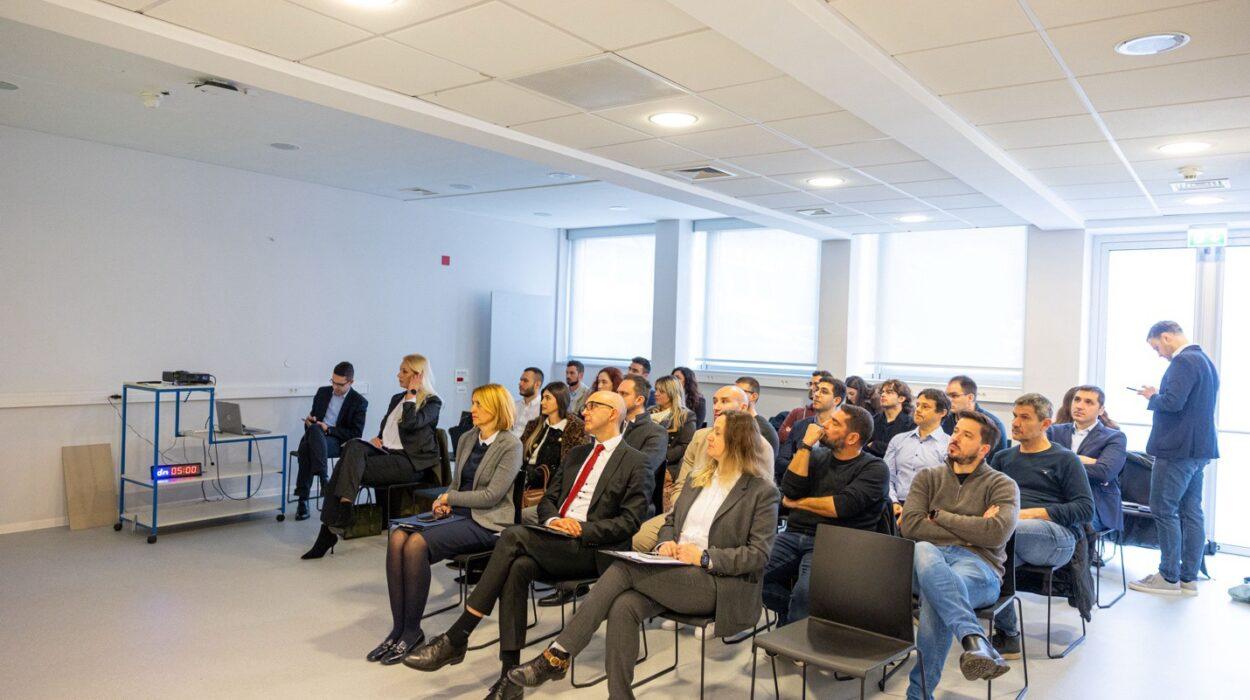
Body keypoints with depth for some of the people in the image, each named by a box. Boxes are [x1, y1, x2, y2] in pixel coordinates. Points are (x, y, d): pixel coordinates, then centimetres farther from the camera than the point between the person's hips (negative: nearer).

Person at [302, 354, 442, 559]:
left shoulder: (433, 402, 0)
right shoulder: (397, 398, 24)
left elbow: (410, 423, -17)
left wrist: (412, 392, -8)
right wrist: (376, 439, 5)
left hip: (410, 462, -6)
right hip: (385, 452, 6)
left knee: (347, 467, -23)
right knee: (354, 446, -24)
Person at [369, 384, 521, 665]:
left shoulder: (510, 446, -7)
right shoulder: (466, 439, 15)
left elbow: (492, 495, -13)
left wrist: (448, 498, -7)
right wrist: (444, 502, 2)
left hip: (486, 523, -7)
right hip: (457, 515, 7)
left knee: (417, 544, -28)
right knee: (398, 537, -20)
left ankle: (412, 631, -14)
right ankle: (399, 628, -15)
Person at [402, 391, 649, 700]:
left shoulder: (634, 461, 3)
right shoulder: (576, 454, 24)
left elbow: (630, 521, -5)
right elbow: (547, 500, 21)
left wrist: (582, 530, -15)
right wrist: (552, 520, -2)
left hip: (592, 550, -6)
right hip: (555, 543, 6)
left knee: (515, 535, -27)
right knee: (518, 568, -28)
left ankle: (455, 638, -23)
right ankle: (511, 674, -24)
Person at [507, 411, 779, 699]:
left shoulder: (763, 491, -1)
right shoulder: (699, 478, 19)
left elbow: (758, 553, -7)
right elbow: (671, 520, 25)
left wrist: (705, 556, -16)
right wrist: (666, 543, 1)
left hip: (717, 584, -6)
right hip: (674, 572, 6)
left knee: (624, 568, -26)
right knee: (623, 607, -28)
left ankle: (557, 657, -20)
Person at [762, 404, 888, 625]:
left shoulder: (874, 468, 2)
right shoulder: (817, 456, 16)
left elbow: (842, 506, -13)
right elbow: (790, 490, 1)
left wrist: (797, 503, 0)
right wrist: (806, 445, -1)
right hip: (793, 535, 5)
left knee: (806, 590, -33)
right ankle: (790, 609, 6)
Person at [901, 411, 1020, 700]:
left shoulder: (1002, 485, 13)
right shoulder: (928, 477, 20)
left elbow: (996, 534, -8)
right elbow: (909, 525, 3)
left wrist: (938, 516, -1)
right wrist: (970, 531, -2)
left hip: (979, 565, -2)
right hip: (930, 558, 2)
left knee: (935, 598, -37)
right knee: (923, 551, -38)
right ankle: (975, 640, -49)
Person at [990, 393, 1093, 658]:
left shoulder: (1065, 460, 13)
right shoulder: (1003, 458, 26)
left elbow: (1085, 509, 2)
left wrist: (1031, 513, -10)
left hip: (1057, 536, -4)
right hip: (1010, 535, 4)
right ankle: (1008, 636, -19)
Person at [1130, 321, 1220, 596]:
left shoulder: (1183, 361, -16)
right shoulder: (1205, 360, 17)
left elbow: (1173, 401, -25)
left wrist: (1152, 396, -5)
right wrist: (1158, 396, 12)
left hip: (1176, 449, -10)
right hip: (1199, 449, 10)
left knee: (1164, 512, -2)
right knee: (1191, 513, 12)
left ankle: (1169, 577, 3)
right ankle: (1188, 578, 17)